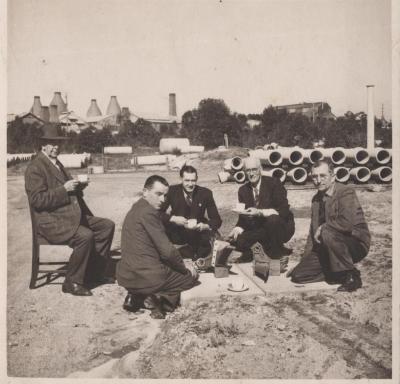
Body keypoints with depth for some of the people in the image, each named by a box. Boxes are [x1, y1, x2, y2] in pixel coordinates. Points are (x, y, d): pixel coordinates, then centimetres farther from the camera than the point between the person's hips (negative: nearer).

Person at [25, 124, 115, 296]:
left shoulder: (57, 164, 19)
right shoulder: (35, 168, -10)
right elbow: (37, 200, -18)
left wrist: (78, 186, 5)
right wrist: (64, 189, -21)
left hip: (73, 215, 10)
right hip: (51, 222, -10)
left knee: (107, 225, 1)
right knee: (85, 236, -31)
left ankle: (94, 273, 8)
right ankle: (72, 283, -12)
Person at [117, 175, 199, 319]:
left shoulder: (136, 209, 13)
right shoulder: (148, 212, -17)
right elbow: (167, 250, -16)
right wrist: (184, 268, -1)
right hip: (147, 274, -9)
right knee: (191, 276, 11)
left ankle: (136, 297, 12)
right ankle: (157, 298, -7)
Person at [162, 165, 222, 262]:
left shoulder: (205, 193, -9)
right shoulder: (172, 191, -9)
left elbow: (217, 220, -10)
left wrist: (205, 226, -32)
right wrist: (173, 218, -31)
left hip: (198, 231, 0)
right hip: (177, 233, 0)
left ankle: (197, 261, -3)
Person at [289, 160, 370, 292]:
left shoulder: (346, 192, -14)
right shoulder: (316, 199, 8)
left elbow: (347, 223, -32)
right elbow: (313, 231, 12)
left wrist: (323, 227, -19)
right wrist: (305, 259, 7)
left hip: (356, 244, -6)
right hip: (325, 249, 7)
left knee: (328, 234, -36)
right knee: (297, 275, -5)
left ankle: (352, 276, -16)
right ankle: (340, 271, 11)